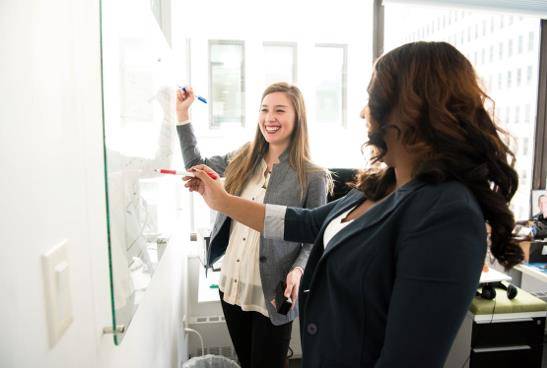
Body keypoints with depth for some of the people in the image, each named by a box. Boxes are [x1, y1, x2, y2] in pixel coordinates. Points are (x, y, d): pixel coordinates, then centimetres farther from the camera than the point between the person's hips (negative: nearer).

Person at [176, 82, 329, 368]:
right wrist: (182, 113, 9)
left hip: (273, 296, -5)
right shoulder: (242, 161, 2)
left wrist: (298, 270, -24)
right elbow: (197, 165, 14)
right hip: (231, 287, 5)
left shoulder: (312, 176, -12)